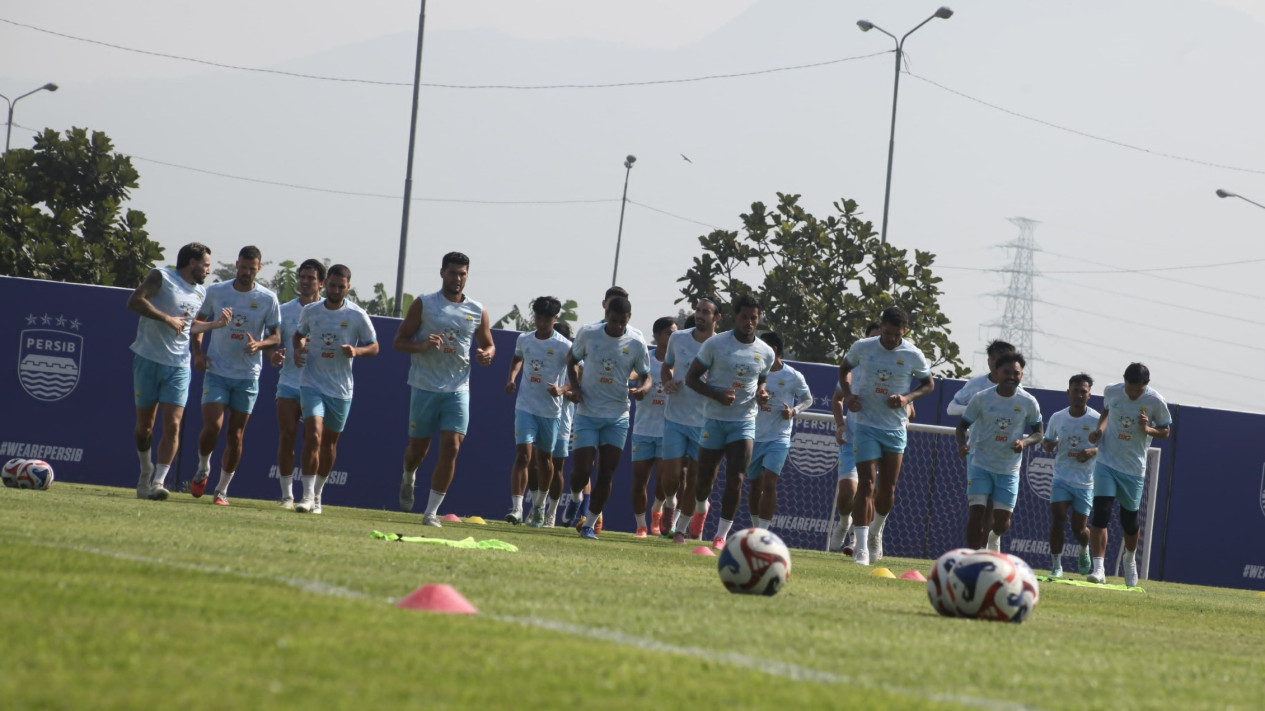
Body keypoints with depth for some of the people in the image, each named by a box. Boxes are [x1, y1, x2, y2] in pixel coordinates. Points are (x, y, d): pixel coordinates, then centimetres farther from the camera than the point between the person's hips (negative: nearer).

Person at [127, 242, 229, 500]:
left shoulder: (200, 293, 17)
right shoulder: (161, 277, -3)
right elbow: (134, 302, -15)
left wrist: (215, 324, 18)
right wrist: (167, 319, -16)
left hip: (179, 365, 4)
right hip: (148, 360, -4)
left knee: (172, 425, -11)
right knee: (144, 423, 7)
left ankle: (158, 482, -13)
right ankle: (146, 471, 30)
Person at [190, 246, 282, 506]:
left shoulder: (268, 299, -1)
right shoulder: (216, 291, 1)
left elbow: (276, 337, 2)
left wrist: (259, 344, -20)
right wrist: (197, 352, -1)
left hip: (247, 377, 0)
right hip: (216, 372, 0)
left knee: (236, 436, 3)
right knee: (212, 426, -16)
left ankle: (222, 489, 16)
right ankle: (203, 470, 12)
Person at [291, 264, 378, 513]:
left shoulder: (357, 316, -5)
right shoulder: (310, 311, 1)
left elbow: (374, 347, 2)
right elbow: (299, 334, 20)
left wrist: (356, 351, -18)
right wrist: (298, 348, -2)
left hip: (341, 389, 1)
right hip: (312, 385, -1)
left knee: (329, 443, 12)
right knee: (313, 436, -17)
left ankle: (317, 494, 29)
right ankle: (307, 495, -16)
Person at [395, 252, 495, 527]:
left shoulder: (477, 311, 7)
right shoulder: (423, 304, 0)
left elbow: (488, 345, 19)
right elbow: (398, 341, 0)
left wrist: (486, 354, -6)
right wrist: (423, 346, -19)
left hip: (458, 389, 1)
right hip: (424, 387, -1)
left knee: (451, 448, -10)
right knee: (418, 447, 7)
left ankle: (431, 512, -3)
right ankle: (408, 478, 44)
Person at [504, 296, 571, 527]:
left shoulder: (564, 346, -9)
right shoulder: (524, 340, 4)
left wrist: (562, 390, -27)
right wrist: (512, 378, 8)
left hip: (551, 410, -1)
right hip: (525, 406, 1)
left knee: (544, 458, 12)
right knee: (523, 455, -13)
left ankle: (539, 505, 33)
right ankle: (516, 508, -18)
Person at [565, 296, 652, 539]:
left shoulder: (636, 343, -5)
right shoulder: (587, 334, -5)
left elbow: (646, 377, 5)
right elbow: (572, 360, 12)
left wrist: (641, 389, -19)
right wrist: (575, 387, -6)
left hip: (617, 417, 1)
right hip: (587, 414, -1)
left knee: (606, 474, 0)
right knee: (583, 471, -8)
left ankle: (590, 524, 13)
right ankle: (575, 496, 26)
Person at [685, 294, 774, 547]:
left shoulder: (766, 353, 4)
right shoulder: (716, 344, -5)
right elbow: (691, 377, -2)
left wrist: (761, 394, -2)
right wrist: (717, 394, -18)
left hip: (744, 422, 1)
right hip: (714, 420, -1)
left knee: (735, 479, -11)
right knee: (705, 478, 5)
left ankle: (722, 534, -2)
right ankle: (701, 508, 40)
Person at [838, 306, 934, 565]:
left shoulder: (913, 356, -5)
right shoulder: (862, 348, -6)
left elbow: (928, 384, 9)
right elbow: (844, 369, 13)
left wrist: (907, 398, -10)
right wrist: (848, 394, -5)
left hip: (896, 428, 2)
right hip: (866, 425, -2)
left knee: (887, 490, 9)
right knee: (866, 485, -13)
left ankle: (876, 532, 36)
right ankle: (861, 547, -13)